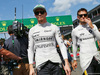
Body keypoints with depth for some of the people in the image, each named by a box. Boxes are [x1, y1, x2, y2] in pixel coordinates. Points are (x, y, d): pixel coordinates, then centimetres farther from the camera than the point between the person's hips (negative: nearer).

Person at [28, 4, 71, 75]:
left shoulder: (54, 27, 7)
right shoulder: (32, 30, 11)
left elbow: (62, 45, 4)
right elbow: (30, 49, 12)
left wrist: (67, 63, -5)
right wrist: (31, 67, 5)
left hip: (56, 62, 0)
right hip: (41, 64, 0)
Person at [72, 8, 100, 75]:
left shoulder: (93, 26, 8)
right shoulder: (75, 31, 1)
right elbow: (75, 45, 8)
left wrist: (91, 26, -10)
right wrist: (75, 60, 10)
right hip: (85, 59, -3)